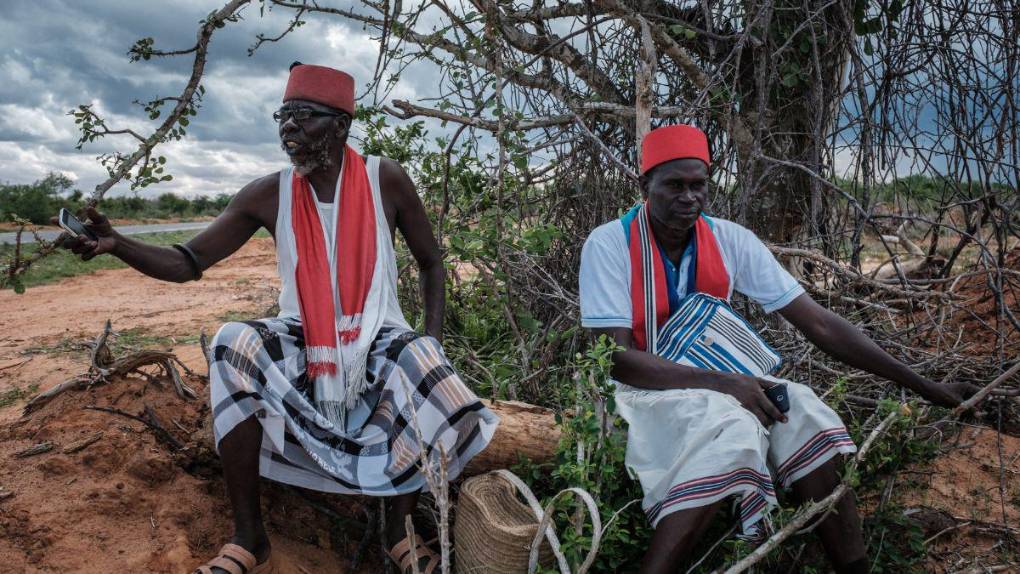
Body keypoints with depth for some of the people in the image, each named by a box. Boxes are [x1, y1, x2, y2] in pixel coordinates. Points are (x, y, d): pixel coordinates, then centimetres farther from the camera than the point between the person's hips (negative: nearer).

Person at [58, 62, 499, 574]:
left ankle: (399, 528, -2)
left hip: (379, 341, -1)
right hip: (300, 342, 1)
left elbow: (431, 263, 4)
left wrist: (432, 340, -8)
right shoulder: (269, 195, -3)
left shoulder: (385, 180, -6)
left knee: (435, 386, -31)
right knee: (234, 348, -29)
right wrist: (118, 245, -22)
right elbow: (188, 263, -3)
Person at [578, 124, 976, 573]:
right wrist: (722, 383, -29)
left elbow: (819, 323, -6)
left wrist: (924, 387, -9)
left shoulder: (730, 240, -5)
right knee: (729, 426, -33)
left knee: (803, 413, -22)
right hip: (642, 387, -4)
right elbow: (616, 356, -20)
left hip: (719, 379, 4)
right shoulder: (609, 245, -16)